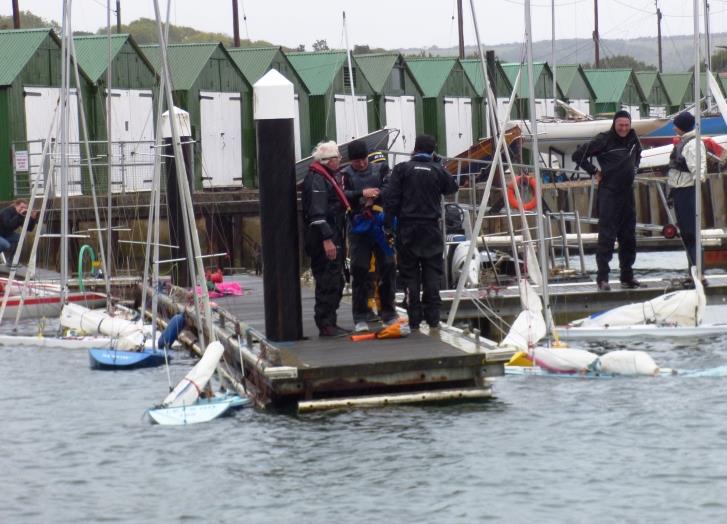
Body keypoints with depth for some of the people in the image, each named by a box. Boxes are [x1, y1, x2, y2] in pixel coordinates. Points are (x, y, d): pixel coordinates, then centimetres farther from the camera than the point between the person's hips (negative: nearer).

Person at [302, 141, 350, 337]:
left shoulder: (329, 177, 19)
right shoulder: (317, 180, -15)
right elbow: (317, 213, -23)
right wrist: (327, 239, -27)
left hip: (333, 238, 11)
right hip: (324, 239, -11)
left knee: (335, 282, 15)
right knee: (328, 282, -10)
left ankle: (329, 323, 21)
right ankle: (326, 325, -8)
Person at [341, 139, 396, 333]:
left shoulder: (380, 169, 8)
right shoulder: (346, 175, 2)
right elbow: (342, 196, -12)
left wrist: (375, 197, -16)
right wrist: (362, 194, -24)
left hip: (380, 226, 2)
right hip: (358, 229, -2)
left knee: (387, 269, 4)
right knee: (360, 273, -2)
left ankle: (389, 314, 15)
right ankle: (360, 318, 3)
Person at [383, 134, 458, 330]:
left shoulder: (402, 169, -3)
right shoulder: (438, 171, 0)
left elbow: (390, 197, -8)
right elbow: (452, 187, 19)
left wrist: (388, 222, -3)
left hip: (407, 229, -1)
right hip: (431, 229, 1)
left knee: (410, 274, 3)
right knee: (432, 274, 7)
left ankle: (414, 319, 0)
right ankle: (432, 317, 4)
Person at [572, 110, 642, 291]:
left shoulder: (633, 139, 7)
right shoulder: (604, 140, -12)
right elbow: (578, 155, -12)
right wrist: (594, 172, -9)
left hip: (627, 192, 7)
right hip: (608, 193, -7)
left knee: (628, 236, 10)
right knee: (607, 235, -9)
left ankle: (627, 276, 18)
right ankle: (602, 277, -8)